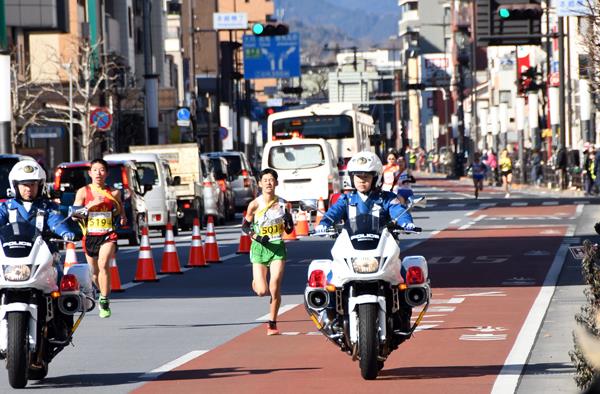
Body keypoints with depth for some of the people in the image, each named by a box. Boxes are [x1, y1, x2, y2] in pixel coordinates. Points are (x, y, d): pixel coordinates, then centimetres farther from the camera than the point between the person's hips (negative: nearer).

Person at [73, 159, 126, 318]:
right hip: (90, 236, 2)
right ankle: (103, 292, 41)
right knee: (94, 271, 12)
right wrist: (92, 204, -17)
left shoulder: (114, 193, 4)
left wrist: (122, 217, 1)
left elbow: (120, 208, 23)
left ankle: (104, 300, -18)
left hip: (108, 235, -2)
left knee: (103, 263, -25)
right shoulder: (83, 192, 1)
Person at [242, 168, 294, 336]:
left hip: (277, 247, 1)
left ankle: (272, 323, 5)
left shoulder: (282, 203, 1)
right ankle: (256, 282, 33)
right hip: (259, 248, -1)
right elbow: (245, 226, 4)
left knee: (275, 287, -11)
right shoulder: (255, 204, -6)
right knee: (262, 291, -6)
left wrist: (288, 220, -12)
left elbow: (289, 230, 9)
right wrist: (256, 237, -13)